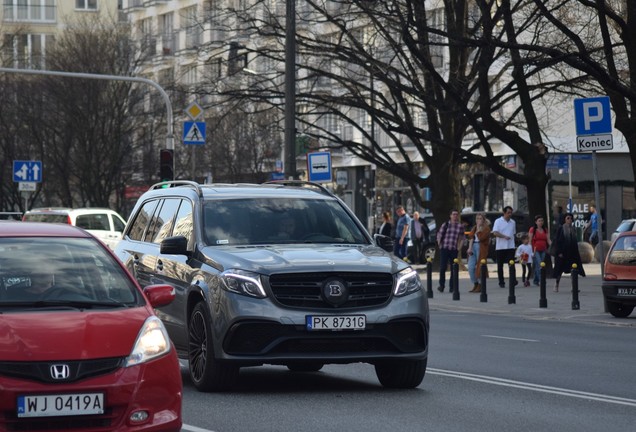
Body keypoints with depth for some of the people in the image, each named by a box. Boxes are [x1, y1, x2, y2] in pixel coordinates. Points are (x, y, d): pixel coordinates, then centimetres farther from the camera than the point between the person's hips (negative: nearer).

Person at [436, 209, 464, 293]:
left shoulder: (460, 226, 4)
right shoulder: (445, 224, 3)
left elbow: (461, 237, 11)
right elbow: (439, 234, 9)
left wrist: (459, 246, 6)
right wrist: (439, 244, 4)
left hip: (454, 249, 1)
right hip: (444, 249, -1)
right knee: (442, 267, -3)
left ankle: (452, 287, 10)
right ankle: (441, 285, 9)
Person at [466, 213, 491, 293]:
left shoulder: (486, 228, -2)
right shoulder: (474, 228, 17)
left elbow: (481, 237, -15)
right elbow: (471, 237, 6)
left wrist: (478, 229, -11)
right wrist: (470, 248, -6)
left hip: (481, 247, -6)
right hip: (473, 246, 6)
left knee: (479, 267, -8)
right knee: (471, 267, 1)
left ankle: (480, 286, 0)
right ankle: (475, 284, 14)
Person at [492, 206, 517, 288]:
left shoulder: (513, 222, 13)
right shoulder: (498, 221, 0)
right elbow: (495, 233, -12)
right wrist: (504, 236, -24)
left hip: (510, 247, 2)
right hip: (500, 247, -2)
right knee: (500, 265, 3)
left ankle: (513, 280, -19)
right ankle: (501, 282, 10)